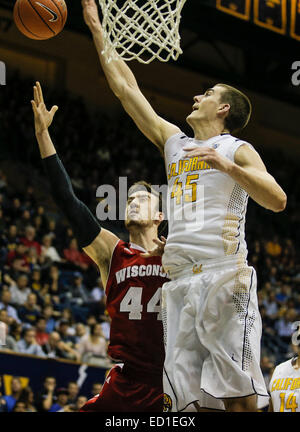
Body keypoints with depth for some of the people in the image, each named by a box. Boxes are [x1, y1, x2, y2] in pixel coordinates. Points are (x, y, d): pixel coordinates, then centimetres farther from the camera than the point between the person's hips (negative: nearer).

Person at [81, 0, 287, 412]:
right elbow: (126, 88, 26)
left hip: (224, 274, -6)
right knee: (188, 393, -1)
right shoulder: (174, 141, 22)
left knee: (237, 393, -12)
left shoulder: (237, 150, 6)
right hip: (179, 279, 6)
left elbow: (278, 201, -8)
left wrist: (228, 167, -20)